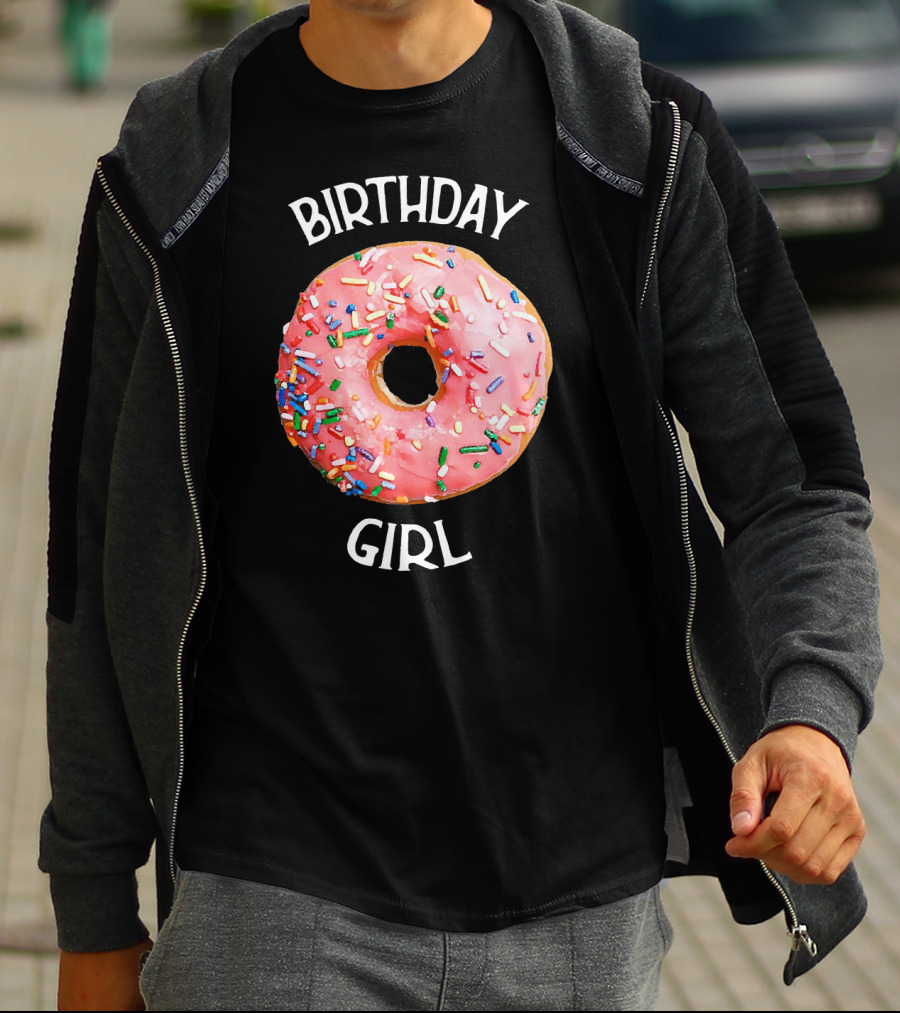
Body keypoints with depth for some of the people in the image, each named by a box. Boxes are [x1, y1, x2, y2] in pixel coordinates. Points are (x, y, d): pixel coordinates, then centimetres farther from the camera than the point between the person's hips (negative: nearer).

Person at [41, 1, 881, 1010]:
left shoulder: (647, 143, -1)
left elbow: (793, 485, 1)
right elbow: (107, 558, 5)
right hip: (275, 896, -1)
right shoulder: (170, 178, -1)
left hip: (582, 894, 1)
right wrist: (94, 919, 8)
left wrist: (812, 711, -20)